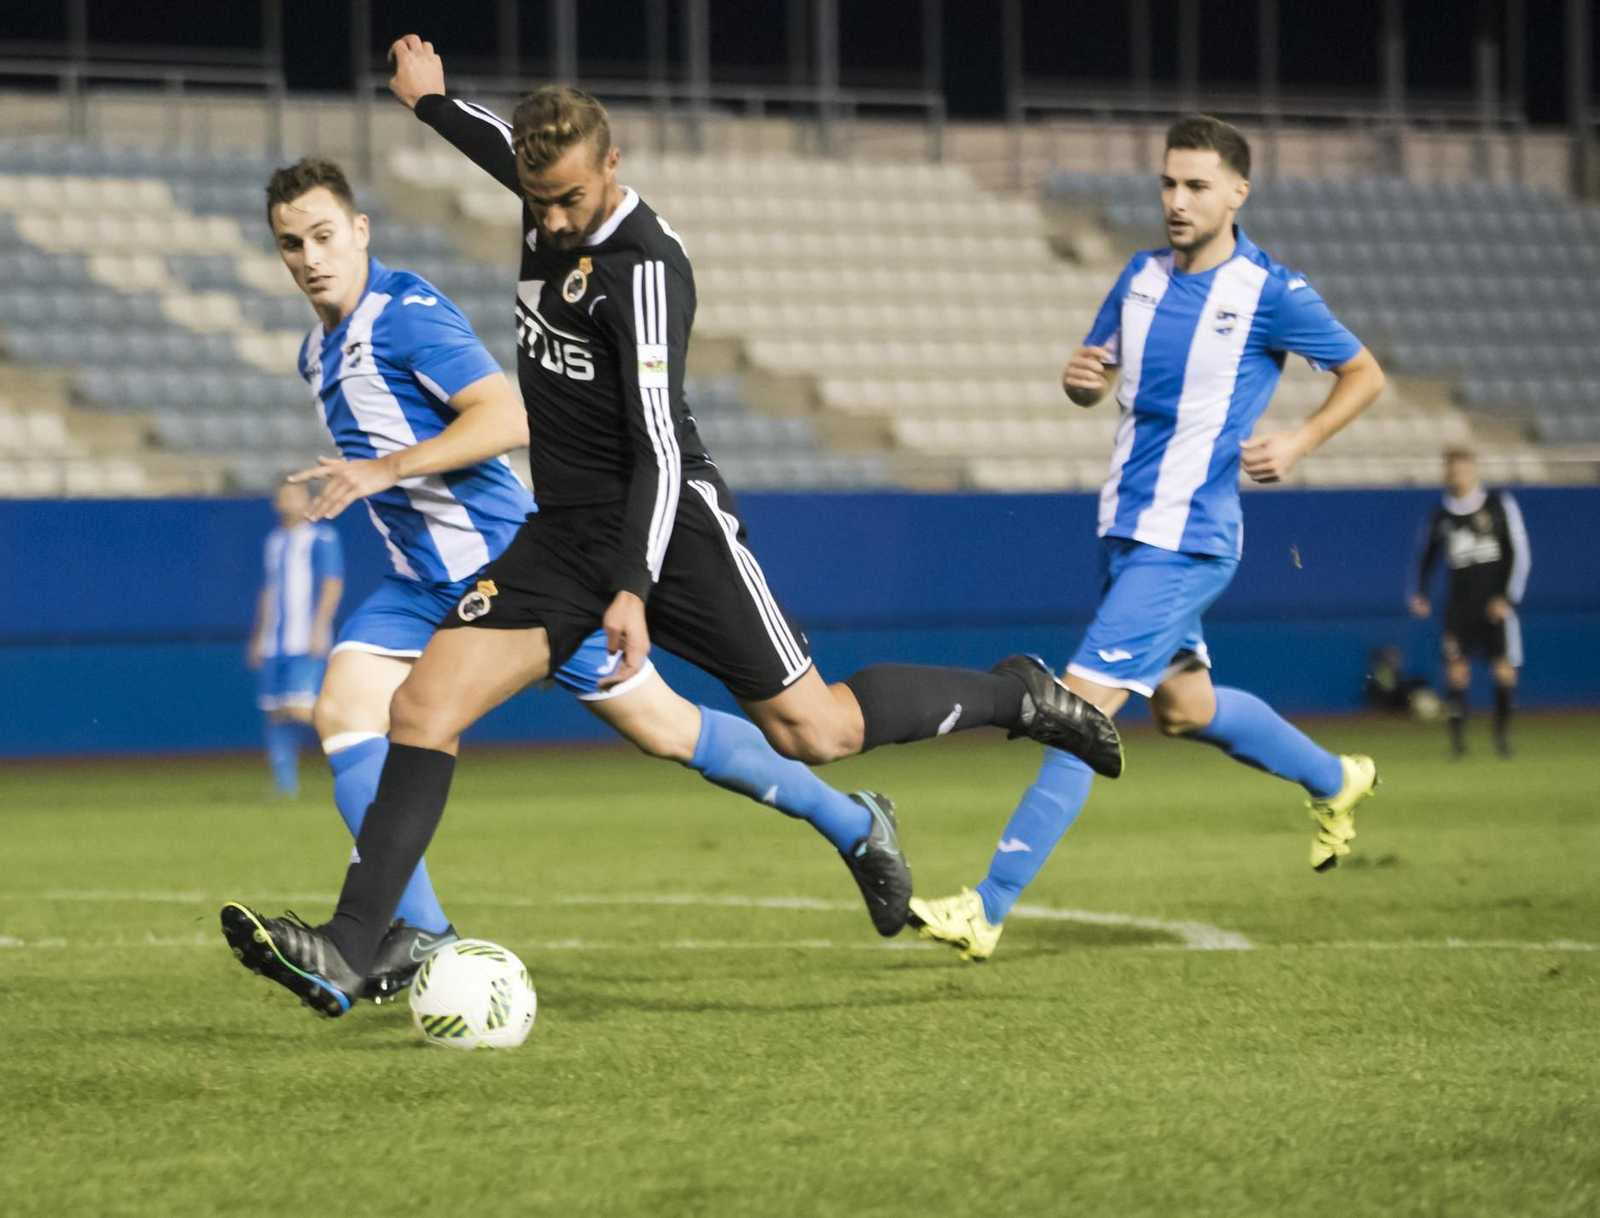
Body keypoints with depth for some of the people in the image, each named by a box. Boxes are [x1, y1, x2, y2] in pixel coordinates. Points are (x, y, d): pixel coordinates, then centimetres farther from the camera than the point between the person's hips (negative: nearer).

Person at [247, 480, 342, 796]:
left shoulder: (322, 538, -1)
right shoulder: (273, 541, 19)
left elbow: (333, 584, -7)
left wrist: (319, 628, -17)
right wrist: (258, 637, 23)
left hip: (306, 643, -7)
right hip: (273, 645, 7)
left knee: (300, 710, -19)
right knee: (275, 712, 2)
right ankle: (285, 784, 7)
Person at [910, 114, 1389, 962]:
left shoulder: (1271, 294, -10)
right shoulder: (1142, 277, 7)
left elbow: (1364, 375, 1)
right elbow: (1094, 377, 17)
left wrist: (1299, 442, -12)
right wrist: (1080, 377, -6)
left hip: (1186, 541, -8)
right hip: (1127, 530, 8)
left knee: (1085, 704, -15)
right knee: (1183, 708, 21)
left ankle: (990, 907, -15)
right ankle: (1334, 782, 45)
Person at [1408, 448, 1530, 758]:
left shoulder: (1500, 506, 1)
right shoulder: (1440, 516, 8)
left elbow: (1520, 554, 0)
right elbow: (1428, 556, 20)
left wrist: (1506, 597, -7)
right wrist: (1419, 594, 6)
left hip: (1496, 604, -2)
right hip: (1460, 606, 2)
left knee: (1505, 671, -8)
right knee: (1456, 671, -9)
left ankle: (1502, 733, 7)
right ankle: (1457, 737, -4)